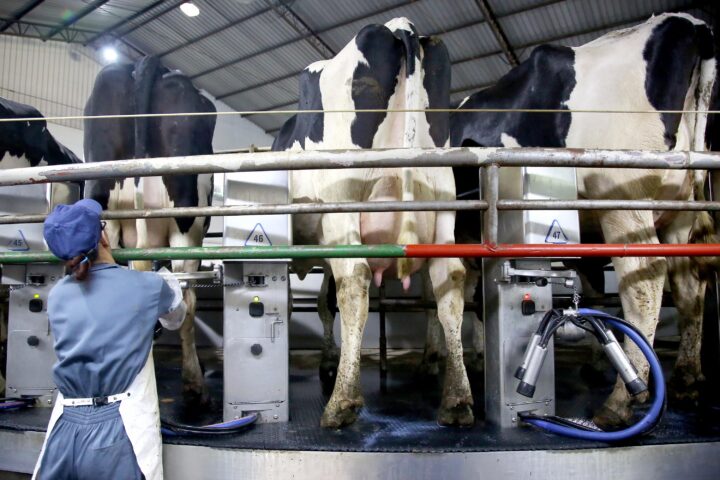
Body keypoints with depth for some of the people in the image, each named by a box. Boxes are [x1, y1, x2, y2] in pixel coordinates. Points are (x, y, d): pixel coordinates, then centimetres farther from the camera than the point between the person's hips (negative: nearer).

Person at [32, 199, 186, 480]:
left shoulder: (56, 295, 5)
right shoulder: (148, 287, -5)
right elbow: (175, 319, 17)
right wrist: (171, 285, 39)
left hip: (63, 433, 4)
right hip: (121, 433, -3)